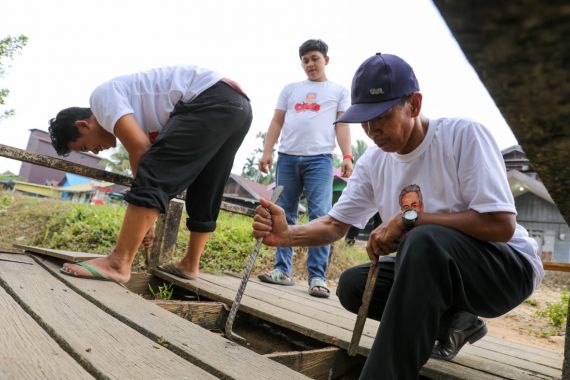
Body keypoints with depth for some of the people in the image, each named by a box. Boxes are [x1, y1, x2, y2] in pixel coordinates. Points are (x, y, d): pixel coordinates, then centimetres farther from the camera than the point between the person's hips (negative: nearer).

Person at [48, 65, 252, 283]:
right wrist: (147, 220, 25)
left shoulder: (102, 96, 2)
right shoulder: (131, 116, 27)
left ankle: (118, 264, -13)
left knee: (152, 174, -13)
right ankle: (190, 264, 25)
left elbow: (140, 149, -11)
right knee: (203, 196, 15)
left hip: (212, 101, -10)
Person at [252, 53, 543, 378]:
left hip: (509, 266, -6)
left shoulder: (465, 135, -19)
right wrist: (287, 234, -22)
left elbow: (501, 225, -25)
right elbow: (335, 225, -2)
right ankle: (451, 324, 4)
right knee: (352, 285, -9)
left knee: (423, 240, -35)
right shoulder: (373, 162, -3)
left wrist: (409, 218, -27)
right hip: (435, 269, 6)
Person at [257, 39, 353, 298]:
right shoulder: (290, 89, 22)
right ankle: (282, 270, 9)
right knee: (285, 215, 3)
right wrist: (267, 151, 4)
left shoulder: (338, 90, 17)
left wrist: (347, 156, -8)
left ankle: (317, 277, -8)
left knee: (320, 216, -11)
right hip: (287, 157, 3)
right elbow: (276, 123, 16)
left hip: (319, 159, -3)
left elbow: (342, 125, 7)